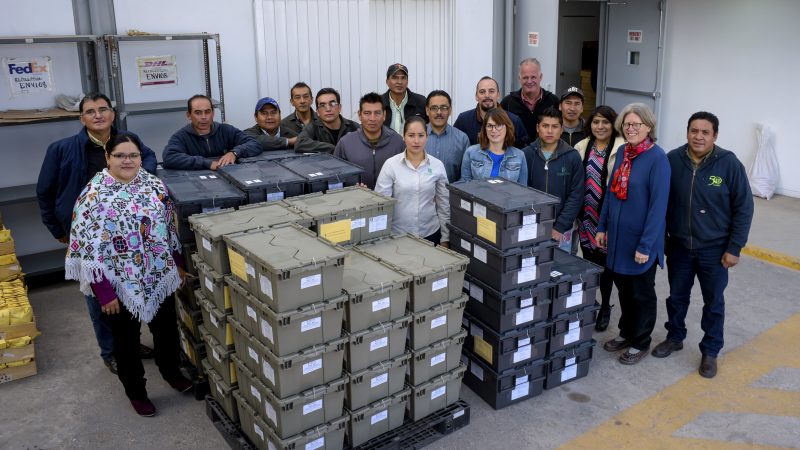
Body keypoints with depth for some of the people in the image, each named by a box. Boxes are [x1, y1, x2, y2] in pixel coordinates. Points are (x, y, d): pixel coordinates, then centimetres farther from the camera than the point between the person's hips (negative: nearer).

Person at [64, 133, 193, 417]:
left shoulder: (154, 185, -2)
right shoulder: (93, 196, -16)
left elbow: (170, 227, 8)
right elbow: (88, 248, -16)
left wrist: (178, 264, 9)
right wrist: (104, 292, -17)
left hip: (160, 277, 4)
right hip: (120, 284, -4)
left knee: (166, 328, 19)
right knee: (127, 338, 13)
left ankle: (171, 371, 45)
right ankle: (135, 391, 33)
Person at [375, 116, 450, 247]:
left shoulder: (437, 165, -1)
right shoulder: (391, 164, -7)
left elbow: (444, 205, 5)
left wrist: (445, 239, 5)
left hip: (430, 234, 2)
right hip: (397, 235, -2)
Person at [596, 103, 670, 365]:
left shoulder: (657, 158, -17)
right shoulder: (623, 152, 4)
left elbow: (658, 205, -19)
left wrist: (646, 245, -20)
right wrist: (602, 227, 8)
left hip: (641, 239, -6)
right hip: (618, 235, 6)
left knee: (642, 293, 11)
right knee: (623, 287, 19)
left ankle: (641, 343, 28)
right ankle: (626, 333, 38)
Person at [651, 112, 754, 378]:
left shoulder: (729, 164, -13)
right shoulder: (672, 160, -8)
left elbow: (744, 208, -8)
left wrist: (734, 248, -9)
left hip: (715, 249, -2)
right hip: (679, 246, 2)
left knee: (713, 302, 11)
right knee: (677, 297, 17)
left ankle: (710, 351, 28)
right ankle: (674, 338, 39)